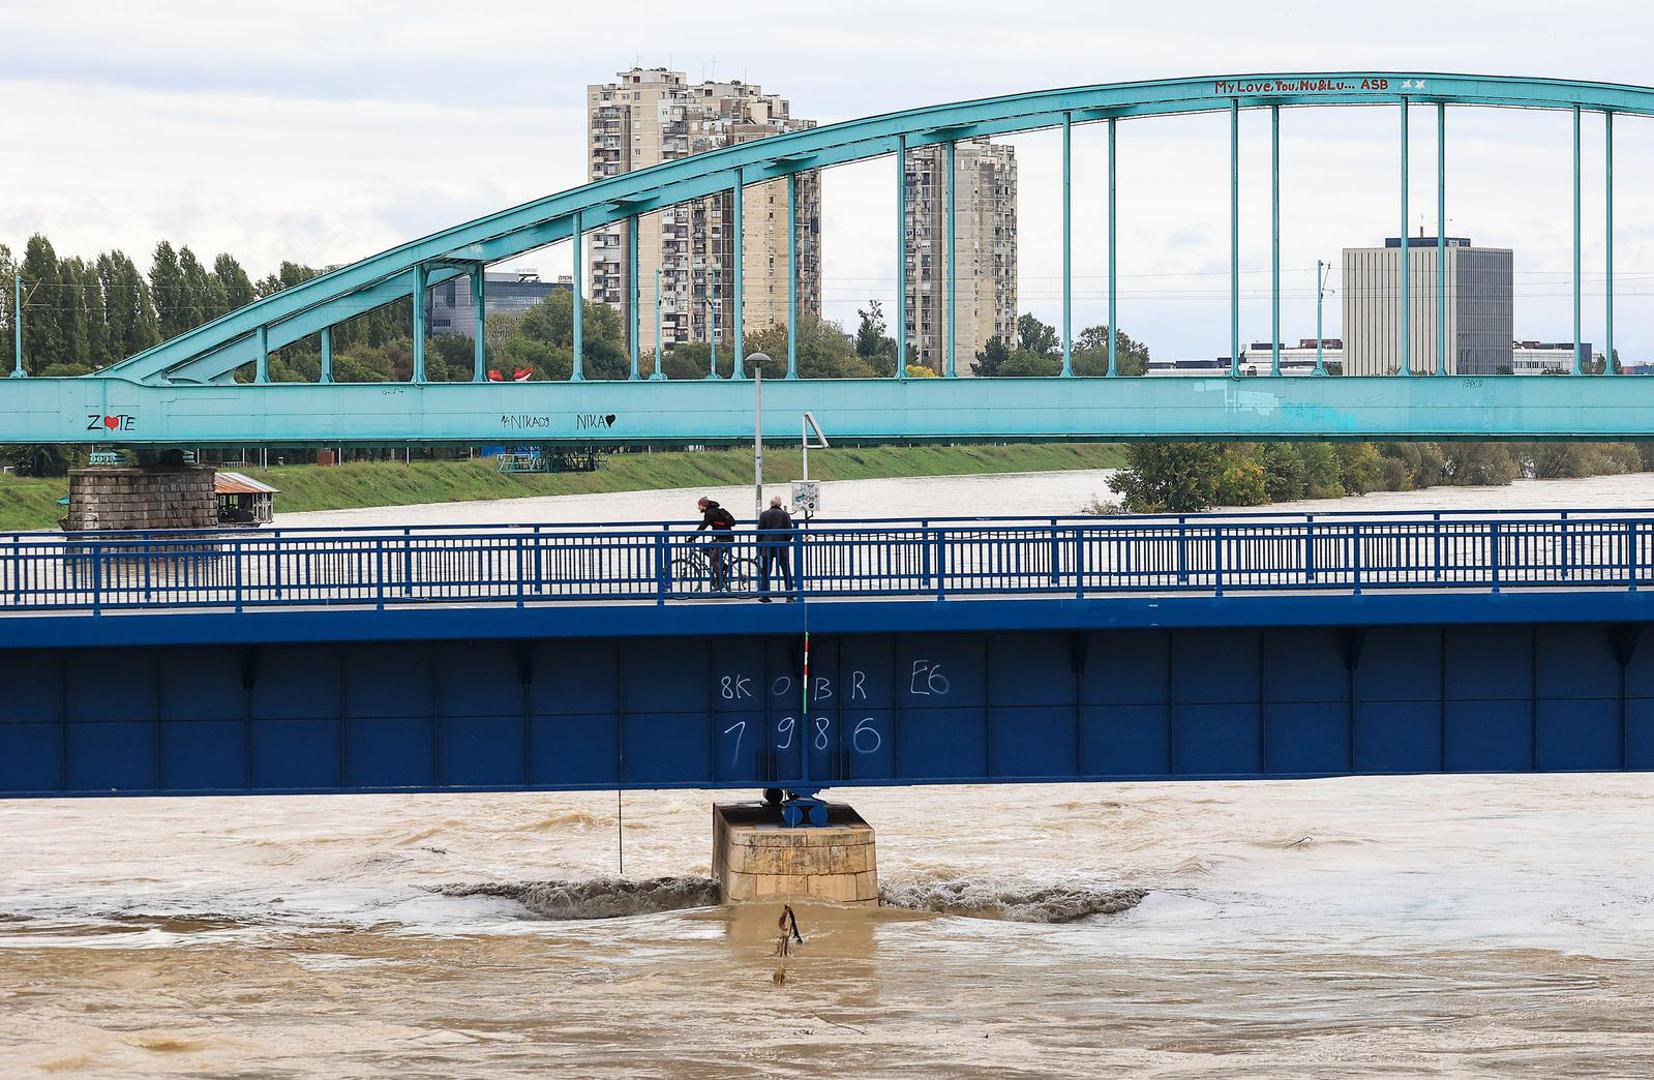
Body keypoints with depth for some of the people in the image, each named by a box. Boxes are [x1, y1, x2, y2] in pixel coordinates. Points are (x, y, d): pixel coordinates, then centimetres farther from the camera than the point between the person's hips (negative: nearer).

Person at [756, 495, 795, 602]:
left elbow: (759, 532, -2)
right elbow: (790, 532, -4)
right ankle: (789, 595, 4)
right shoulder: (785, 515, -3)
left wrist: (759, 546, 7)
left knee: (765, 572, 7)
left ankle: (764, 595, 2)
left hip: (767, 547, 0)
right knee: (787, 572, 7)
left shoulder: (764, 515, -2)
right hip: (782, 548, 0)